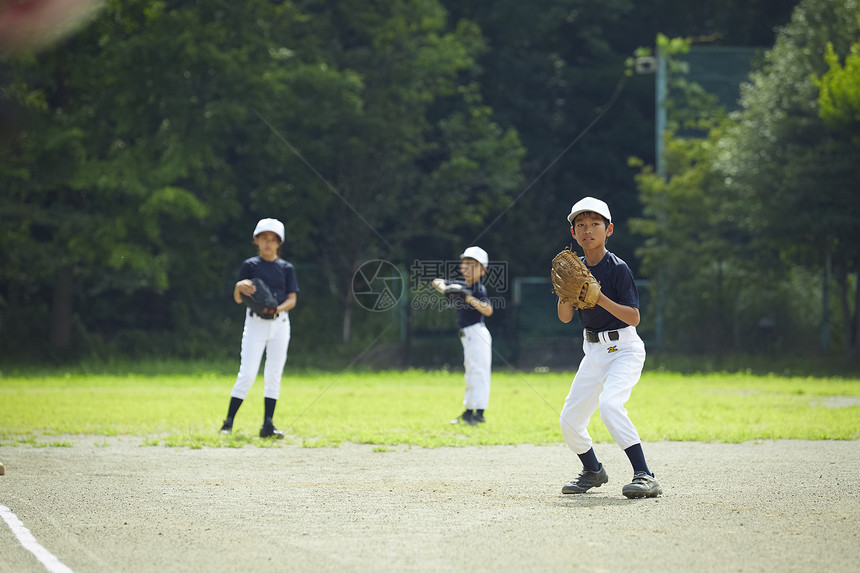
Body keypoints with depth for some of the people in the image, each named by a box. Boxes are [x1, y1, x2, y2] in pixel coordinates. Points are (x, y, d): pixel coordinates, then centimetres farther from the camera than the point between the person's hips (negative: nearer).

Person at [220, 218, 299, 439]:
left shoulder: (286, 268, 9)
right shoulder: (250, 265, 4)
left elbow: (292, 299, 3)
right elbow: (238, 299, 1)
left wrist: (279, 308, -17)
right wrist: (239, 287, -22)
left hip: (279, 323, 2)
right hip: (255, 322, -2)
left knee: (274, 375, 0)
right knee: (247, 373, -10)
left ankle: (268, 425, 4)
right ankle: (228, 422, -4)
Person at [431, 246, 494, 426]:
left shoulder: (479, 289, -10)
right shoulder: (460, 286, 11)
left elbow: (488, 310, -24)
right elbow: (436, 282, 15)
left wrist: (468, 297, -29)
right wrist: (445, 289, -7)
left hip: (477, 332, -9)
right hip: (467, 335, 9)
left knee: (478, 370, -13)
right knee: (471, 371, 14)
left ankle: (479, 412, -17)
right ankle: (468, 411, 21)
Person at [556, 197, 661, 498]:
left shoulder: (618, 268, -13)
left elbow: (634, 318, -18)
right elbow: (565, 317, 4)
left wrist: (600, 298, -29)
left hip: (624, 349, -7)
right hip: (593, 351, 7)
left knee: (609, 403, -31)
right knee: (569, 420, 6)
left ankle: (644, 476, -30)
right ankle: (593, 471, 34)